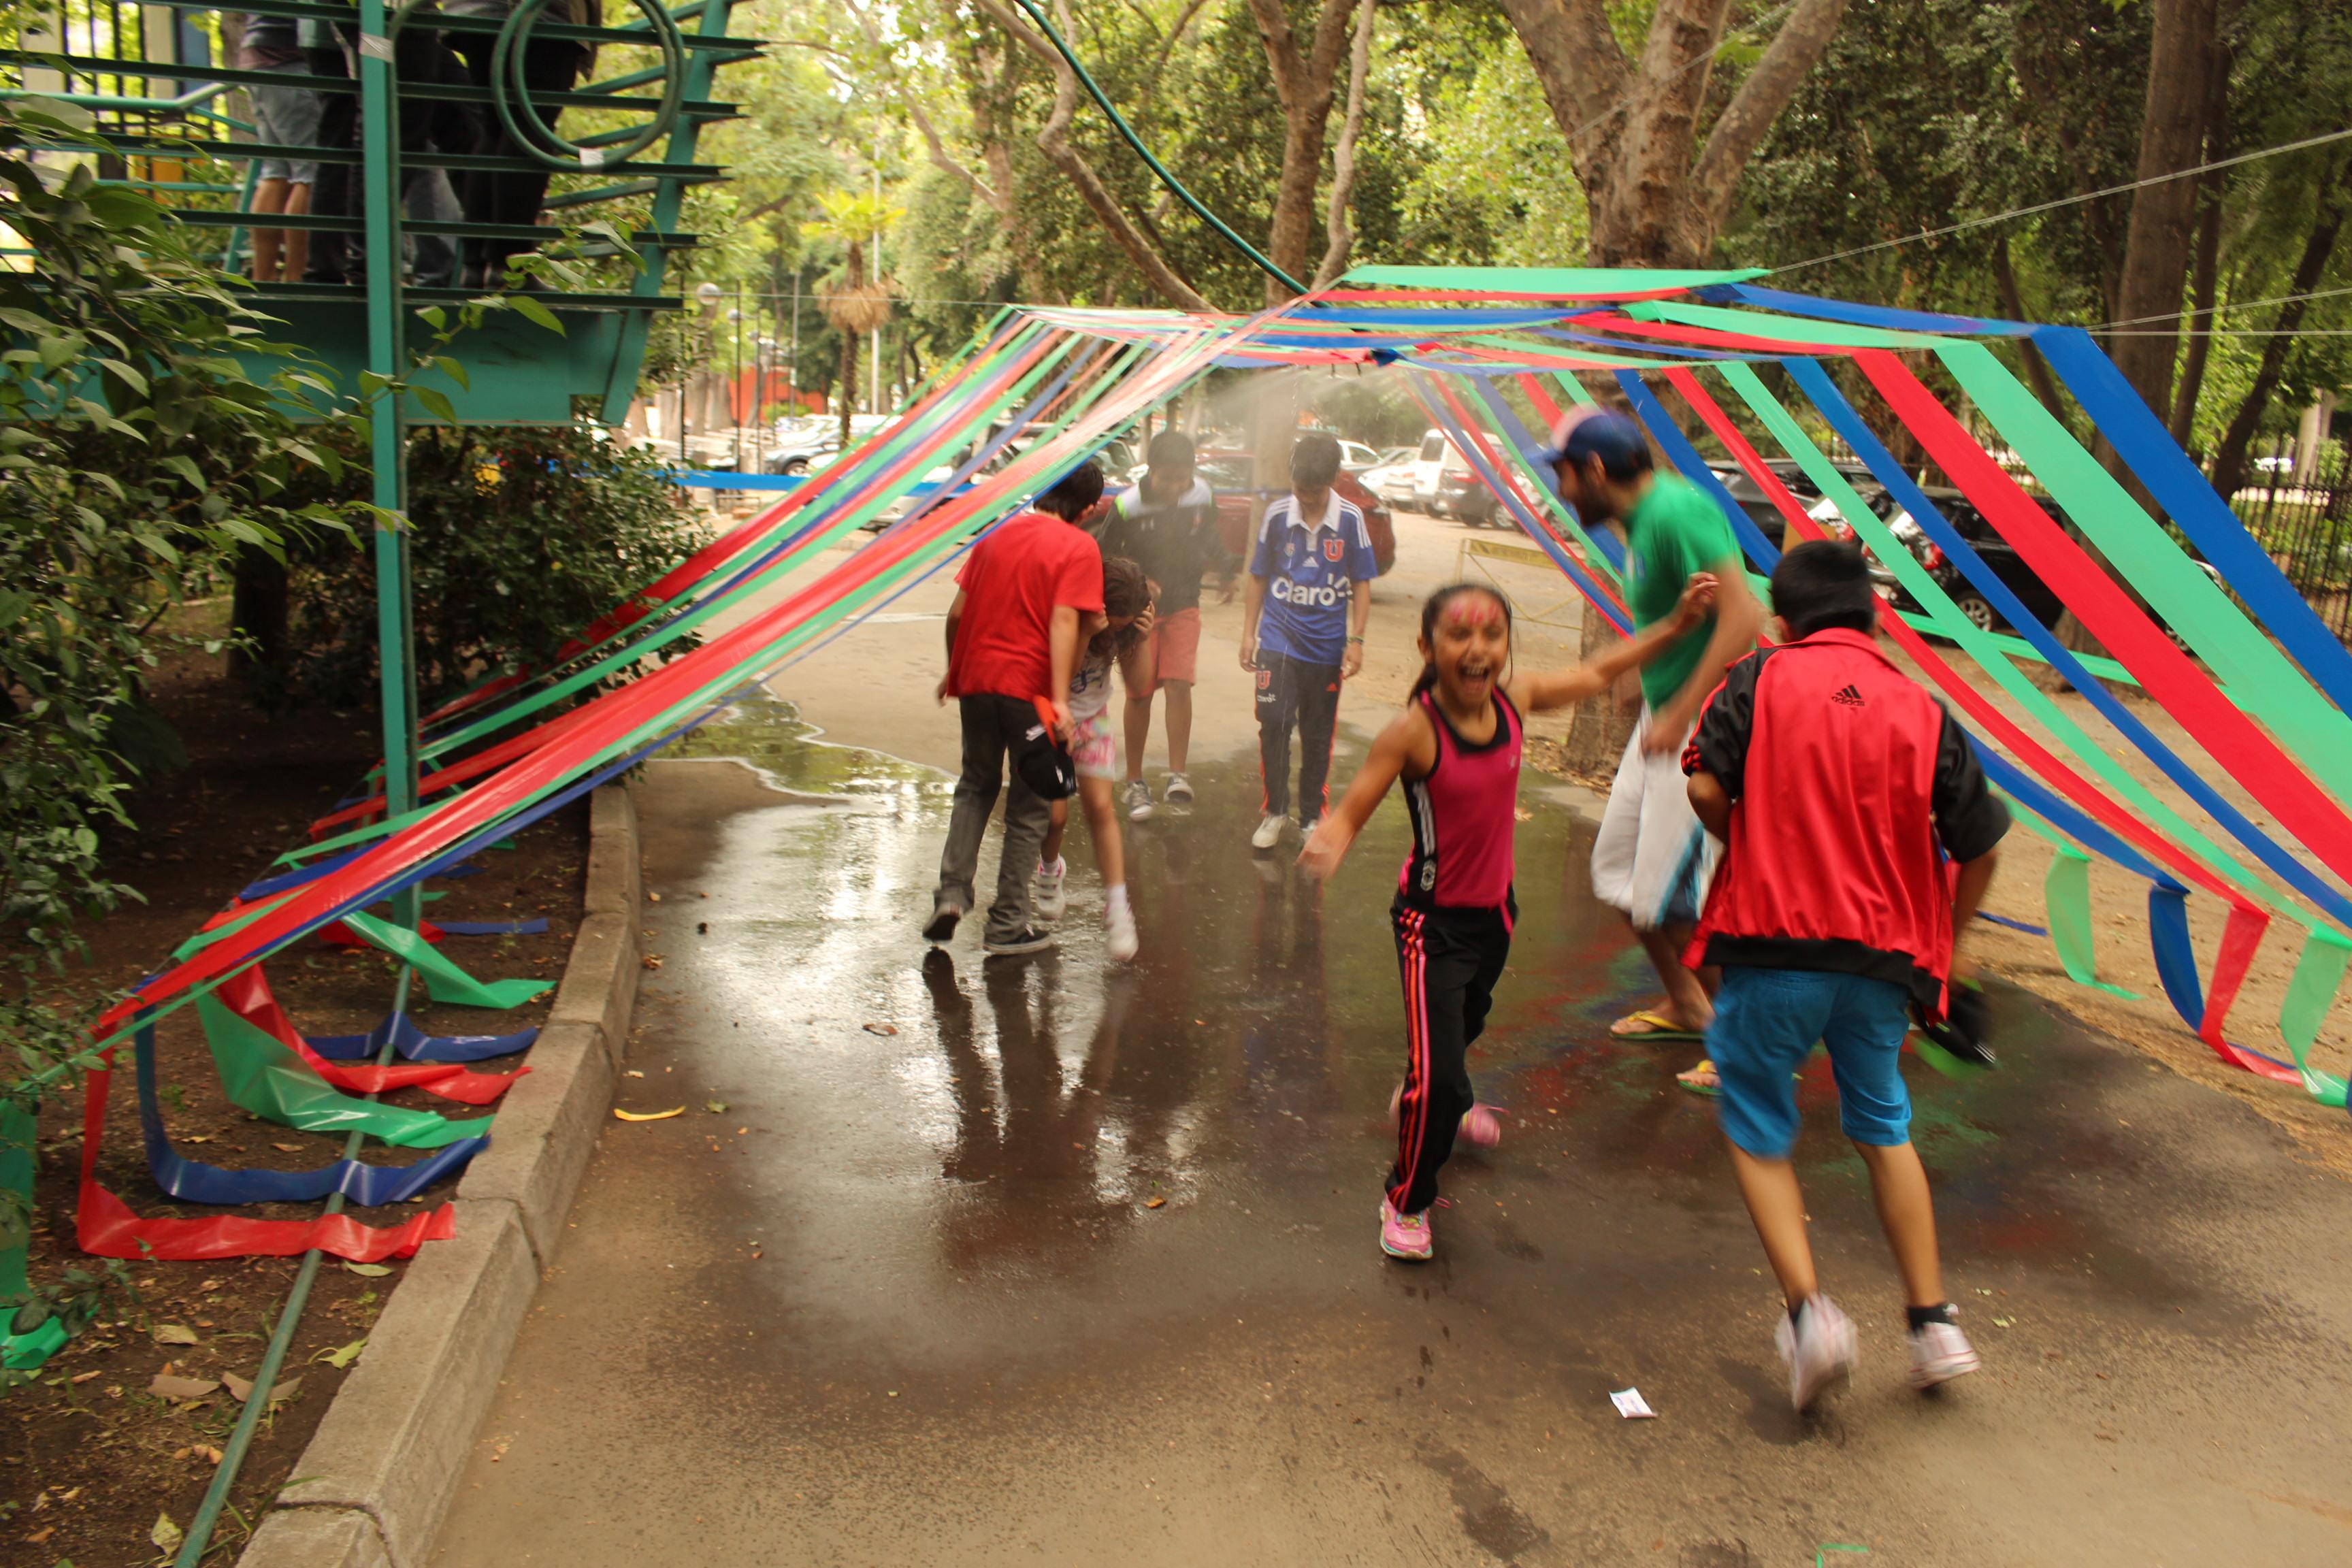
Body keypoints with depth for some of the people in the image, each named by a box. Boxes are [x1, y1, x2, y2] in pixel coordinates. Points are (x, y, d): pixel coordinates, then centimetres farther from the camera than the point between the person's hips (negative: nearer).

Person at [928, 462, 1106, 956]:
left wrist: (952, 673, 25)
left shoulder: (997, 534, 11)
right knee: (1029, 806, 8)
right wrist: (1060, 699, -22)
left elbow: (957, 612, 12)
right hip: (1029, 687, -5)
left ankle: (952, 892, 9)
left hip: (976, 678, 5)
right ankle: (1007, 925, 13)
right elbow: (1063, 621, -17)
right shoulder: (1079, 548, -5)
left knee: (976, 786, 23)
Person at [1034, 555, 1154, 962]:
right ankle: (1050, 870, 28)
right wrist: (1084, 634, -43)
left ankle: (1117, 909, -7)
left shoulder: (1128, 617, -14)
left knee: (1101, 807, -9)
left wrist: (1142, 639, -24)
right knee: (1055, 813, -6)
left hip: (1093, 715, 3)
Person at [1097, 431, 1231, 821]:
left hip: (1183, 606, 2)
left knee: (1179, 685, -12)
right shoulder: (1127, 507, -20)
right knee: (1140, 694, 2)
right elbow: (1105, 559, -10)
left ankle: (1177, 774, -7)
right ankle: (1135, 782, 14)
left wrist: (1224, 573, 3)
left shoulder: (1202, 496, -9)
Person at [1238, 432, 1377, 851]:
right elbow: (1258, 577, 5)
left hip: (1327, 647, 0)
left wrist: (1356, 639, -5)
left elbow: (1361, 584, 1)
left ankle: (1313, 817, 23)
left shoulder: (1350, 519, -6)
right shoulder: (1277, 513, -5)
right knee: (1274, 726, -7)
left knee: (1318, 736, 9)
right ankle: (1275, 811, 9)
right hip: (1278, 640, 0)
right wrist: (1248, 633, 3)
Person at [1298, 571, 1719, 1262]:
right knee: (1436, 1075, -10)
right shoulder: (1413, 731, -26)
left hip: (1495, 908, 7)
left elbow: (1598, 674, 7)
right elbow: (1350, 813, -26)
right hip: (1433, 920, -6)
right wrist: (1325, 843, -48)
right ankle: (1406, 1200, 16)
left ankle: (1443, 1099, 65)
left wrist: (1678, 624, 8)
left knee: (1468, 1018, 32)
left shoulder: (1514, 700, -10)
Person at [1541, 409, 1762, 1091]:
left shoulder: (1676, 511, -20)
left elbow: (1742, 618, -27)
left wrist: (1679, 714, -27)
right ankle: (1686, 1006, 34)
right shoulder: (1640, 517, 10)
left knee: (1671, 893, -7)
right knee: (1618, 868, 16)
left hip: (1703, 724, -10)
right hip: (1664, 715, 10)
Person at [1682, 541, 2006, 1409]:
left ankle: (1808, 1308, -2)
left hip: (1774, 944, -3)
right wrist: (1946, 938, 22)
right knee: (1883, 1127, 22)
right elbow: (1979, 841, 8)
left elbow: (1706, 787, -12)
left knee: (1758, 1130, 13)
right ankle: (1933, 1323, 23)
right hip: (1884, 953, 3)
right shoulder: (1919, 706, 6)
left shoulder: (1762, 678, -1)